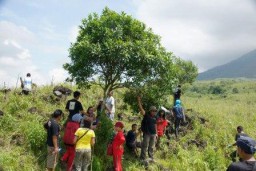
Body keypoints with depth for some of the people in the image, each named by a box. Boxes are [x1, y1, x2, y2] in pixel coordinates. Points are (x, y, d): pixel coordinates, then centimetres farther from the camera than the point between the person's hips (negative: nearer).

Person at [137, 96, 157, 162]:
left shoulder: (154, 117, 11)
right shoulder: (146, 115, -6)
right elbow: (141, 108, -16)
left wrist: (156, 133, 17)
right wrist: (139, 101, -24)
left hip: (153, 134, 5)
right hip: (147, 133, -5)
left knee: (151, 147, 14)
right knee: (145, 146, -1)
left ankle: (151, 158, 24)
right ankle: (143, 158, 7)